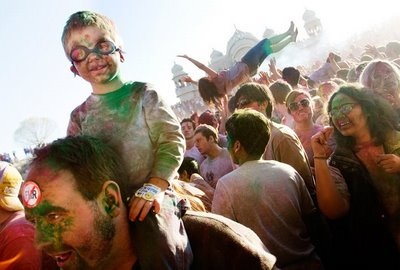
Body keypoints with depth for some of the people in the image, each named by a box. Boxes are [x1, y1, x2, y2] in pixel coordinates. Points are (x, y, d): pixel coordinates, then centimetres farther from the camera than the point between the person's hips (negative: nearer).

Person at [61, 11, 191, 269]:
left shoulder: (144, 94, 2)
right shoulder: (79, 116, 12)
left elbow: (172, 140, -5)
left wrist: (155, 186, -18)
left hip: (147, 200, -4)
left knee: (160, 245, -31)